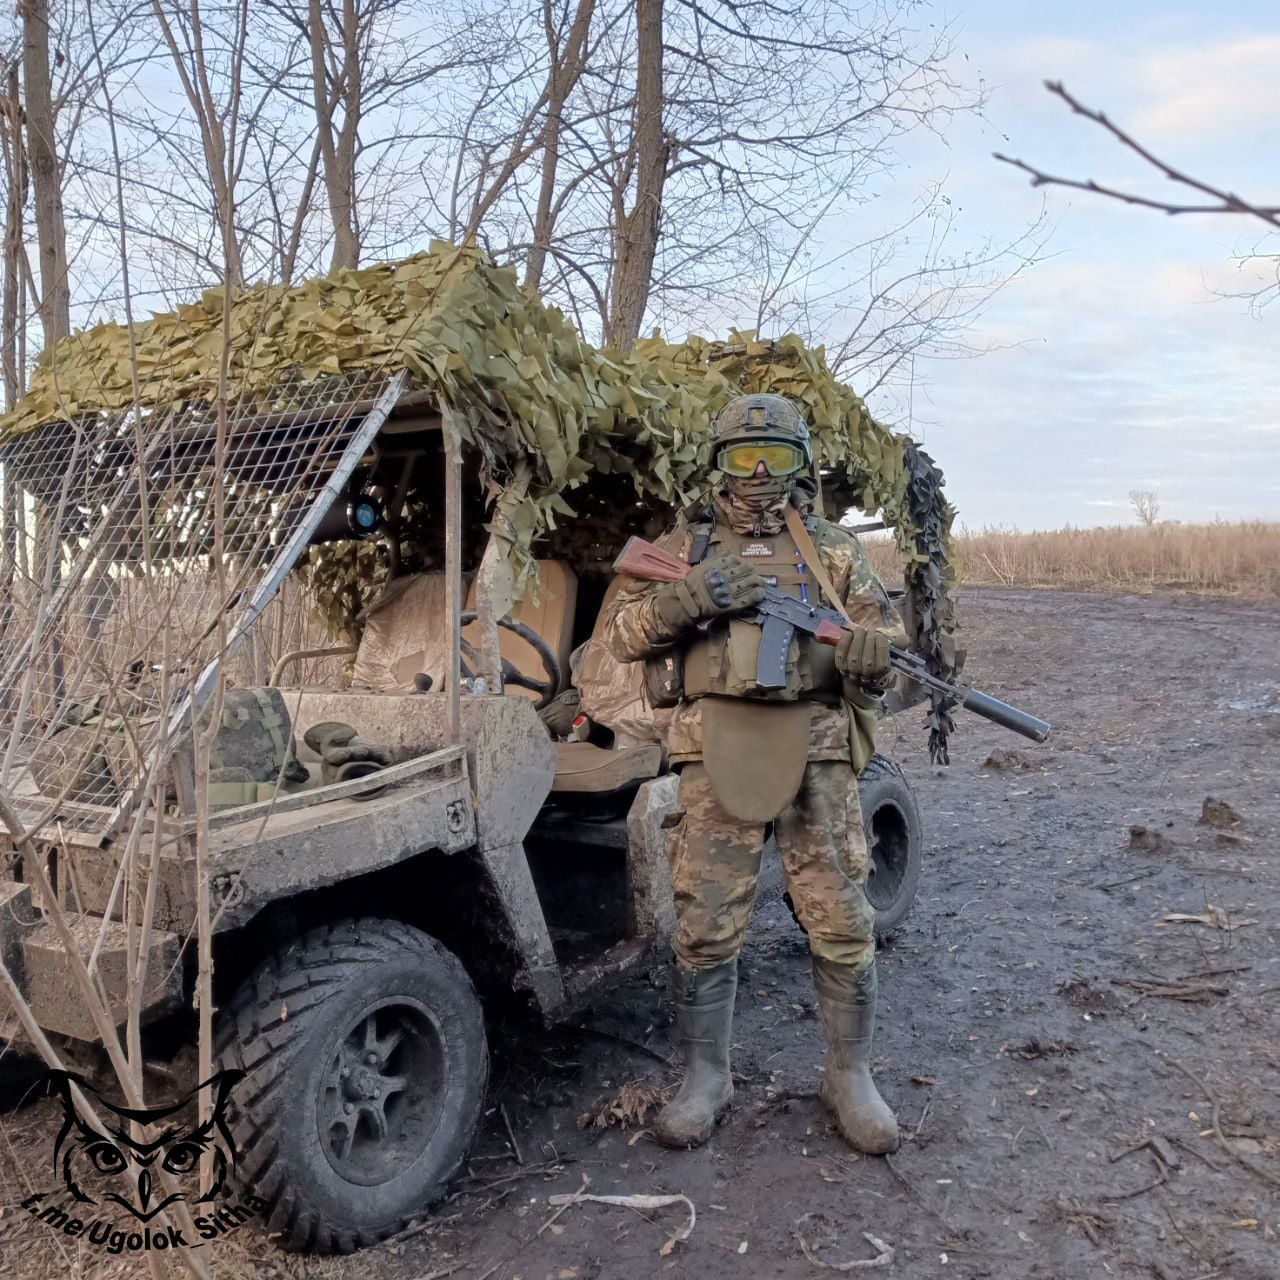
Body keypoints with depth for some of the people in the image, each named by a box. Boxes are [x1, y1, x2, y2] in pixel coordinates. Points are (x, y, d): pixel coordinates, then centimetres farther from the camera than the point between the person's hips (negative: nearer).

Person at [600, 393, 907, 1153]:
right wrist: (690, 599, -14)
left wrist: (871, 654, -17)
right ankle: (706, 1078, 22)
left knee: (843, 923, 4)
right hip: (719, 751, 0)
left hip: (816, 753, 1)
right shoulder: (688, 544, 11)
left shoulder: (834, 550, 11)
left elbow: (888, 638, 8)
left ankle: (851, 1076, 22)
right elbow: (623, 633, 5)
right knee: (706, 927, 4)